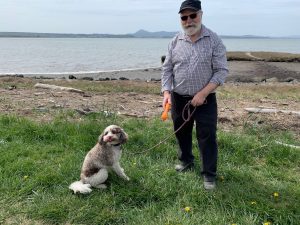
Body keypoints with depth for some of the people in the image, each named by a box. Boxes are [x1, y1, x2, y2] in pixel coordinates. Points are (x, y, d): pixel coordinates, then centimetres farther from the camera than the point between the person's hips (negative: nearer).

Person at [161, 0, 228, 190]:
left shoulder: (214, 40, -7)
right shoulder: (175, 41, 2)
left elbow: (221, 71, -10)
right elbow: (167, 69, 5)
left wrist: (203, 93, -18)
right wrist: (166, 92, -10)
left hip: (205, 100, -3)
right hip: (179, 98, 4)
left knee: (207, 137, 0)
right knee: (182, 133, 17)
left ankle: (209, 174, 14)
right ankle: (186, 160, 40)